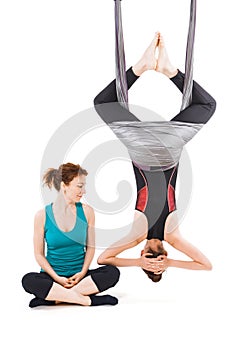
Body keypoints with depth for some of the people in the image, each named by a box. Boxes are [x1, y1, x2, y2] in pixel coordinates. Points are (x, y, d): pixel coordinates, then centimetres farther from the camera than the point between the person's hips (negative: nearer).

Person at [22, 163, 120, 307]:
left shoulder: (86, 211, 1)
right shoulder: (43, 215, -5)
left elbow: (90, 246, 7)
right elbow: (39, 254, -1)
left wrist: (83, 272, -9)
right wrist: (57, 278, -14)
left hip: (80, 275, 2)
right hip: (53, 276, -2)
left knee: (113, 272, -25)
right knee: (28, 280, -33)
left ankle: (56, 297, -24)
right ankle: (87, 300, -28)